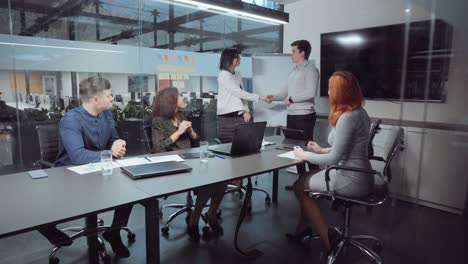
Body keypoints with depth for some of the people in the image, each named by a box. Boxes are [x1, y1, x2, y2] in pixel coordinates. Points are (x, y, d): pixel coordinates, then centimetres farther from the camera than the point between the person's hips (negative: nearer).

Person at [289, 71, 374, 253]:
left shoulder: (347, 118, -23)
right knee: (306, 178, 17)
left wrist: (305, 155, -8)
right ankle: (303, 228, 25)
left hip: (352, 180, -10)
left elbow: (335, 158, -21)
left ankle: (327, 238, 9)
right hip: (358, 175, 10)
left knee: (299, 186, 4)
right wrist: (322, 150, 18)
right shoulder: (359, 112, 8)